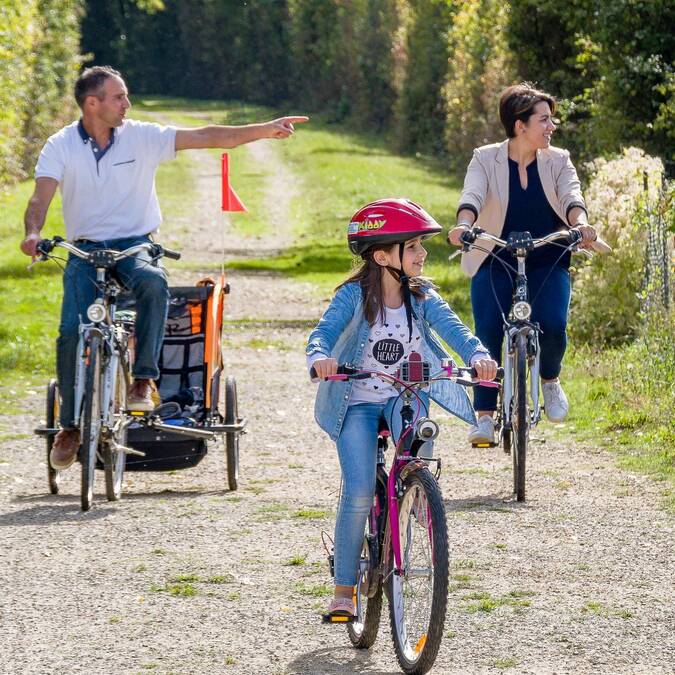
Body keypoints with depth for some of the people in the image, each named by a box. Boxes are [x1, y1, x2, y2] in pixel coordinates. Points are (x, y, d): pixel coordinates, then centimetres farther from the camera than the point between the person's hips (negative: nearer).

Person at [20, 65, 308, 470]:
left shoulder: (142, 137, -1)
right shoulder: (61, 147, -2)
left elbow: (205, 138, -5)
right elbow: (40, 199, -12)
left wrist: (264, 130, -14)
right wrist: (33, 234, -34)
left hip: (135, 246, 0)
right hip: (86, 250, 0)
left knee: (154, 283, -36)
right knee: (72, 332, -17)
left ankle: (144, 380, -26)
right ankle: (70, 426, 0)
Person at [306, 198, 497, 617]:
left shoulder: (421, 296, -5)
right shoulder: (354, 296, -14)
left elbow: (451, 326, -19)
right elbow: (325, 331, -27)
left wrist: (478, 354, -40)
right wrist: (320, 357, -51)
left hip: (405, 396, 3)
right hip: (357, 401, -3)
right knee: (359, 494, -14)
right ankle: (344, 588, -1)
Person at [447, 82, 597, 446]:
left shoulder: (558, 161, 1)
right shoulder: (486, 159, -3)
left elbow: (571, 198, -15)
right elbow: (472, 196, -20)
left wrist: (581, 224, -39)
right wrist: (463, 225, -42)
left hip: (547, 262, 1)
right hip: (495, 262, -1)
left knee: (552, 325, -21)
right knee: (488, 334, -16)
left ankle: (550, 380, 11)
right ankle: (484, 416, -5)